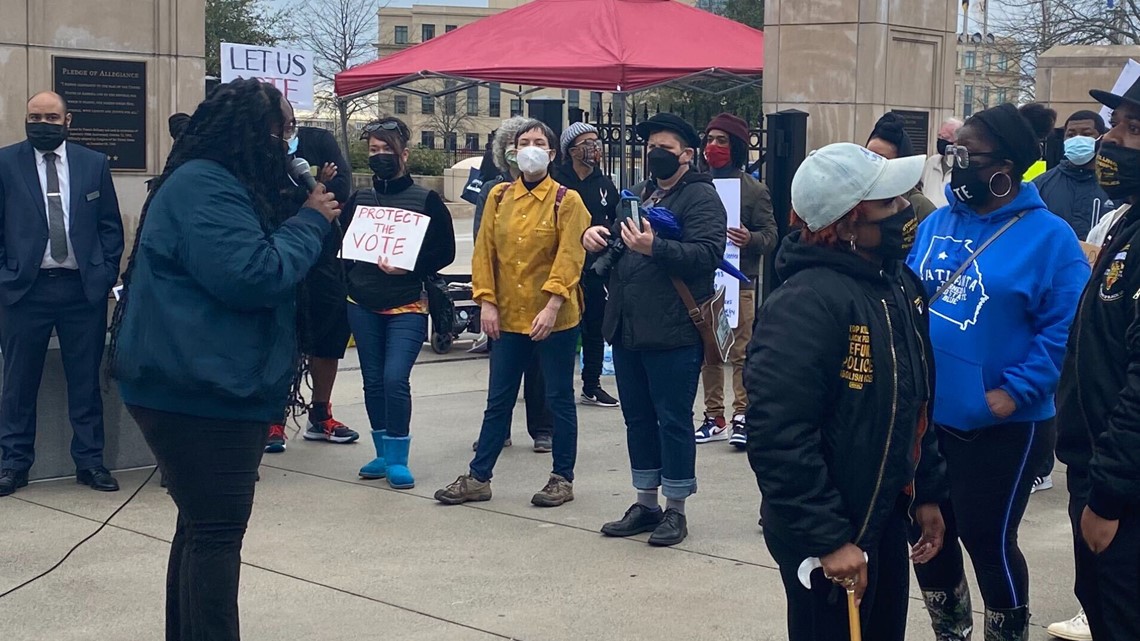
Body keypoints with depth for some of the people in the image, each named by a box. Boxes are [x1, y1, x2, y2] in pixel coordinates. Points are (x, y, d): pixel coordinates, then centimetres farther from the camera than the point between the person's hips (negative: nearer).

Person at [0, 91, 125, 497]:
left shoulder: (95, 164, 6)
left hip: (83, 288, 1)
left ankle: (90, 462, 17)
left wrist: (106, 275, 1)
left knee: (86, 381, 7)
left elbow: (111, 226, 9)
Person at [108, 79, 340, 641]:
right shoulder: (203, 187, -17)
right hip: (199, 389, -11)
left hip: (210, 384, 11)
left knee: (203, 523, 18)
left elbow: (261, 255, 21)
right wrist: (311, 221, -12)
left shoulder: (218, 183, 18)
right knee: (217, 529, -7)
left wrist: (306, 211, 6)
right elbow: (253, 275, -24)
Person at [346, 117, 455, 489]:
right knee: (373, 381, 9)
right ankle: (384, 454, 21)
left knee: (395, 378, -14)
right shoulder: (358, 200, 10)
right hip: (363, 306, 4)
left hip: (407, 306, -4)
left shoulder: (426, 201, 0)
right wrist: (352, 277, -5)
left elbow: (445, 252, -2)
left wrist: (409, 269, -16)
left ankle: (397, 460, -3)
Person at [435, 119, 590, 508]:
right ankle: (479, 478, 17)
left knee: (559, 399, 6)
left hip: (554, 319, -4)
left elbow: (569, 257, -12)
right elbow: (485, 251, 5)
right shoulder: (499, 197, 6)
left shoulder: (567, 200, -5)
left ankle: (563, 479, 17)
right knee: (498, 400, 11)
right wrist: (486, 302, -4)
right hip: (508, 317, 4)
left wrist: (552, 305, -21)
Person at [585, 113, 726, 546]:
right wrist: (596, 235, 2)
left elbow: (708, 253, -19)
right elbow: (614, 246, 26)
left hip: (672, 332, -8)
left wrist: (655, 248, -29)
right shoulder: (640, 194, 19)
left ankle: (675, 510, 9)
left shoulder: (701, 197, -6)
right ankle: (646, 503, 25)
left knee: (673, 420, -1)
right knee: (638, 418, 14)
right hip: (627, 328, 8)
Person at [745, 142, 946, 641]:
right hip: (827, 540, -8)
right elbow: (778, 437, -28)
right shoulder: (806, 303, -24)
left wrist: (927, 492, 15)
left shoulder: (899, 282, 5)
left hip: (889, 517, 8)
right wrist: (828, 539, -26)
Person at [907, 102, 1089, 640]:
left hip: (999, 426, -5)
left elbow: (1064, 329, -13)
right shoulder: (935, 224, 6)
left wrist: (1015, 392, -18)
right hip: (925, 414, 6)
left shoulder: (1048, 237, -10)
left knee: (987, 539, 4)